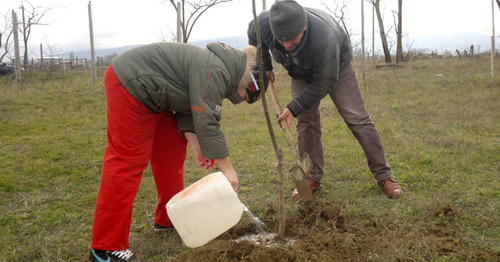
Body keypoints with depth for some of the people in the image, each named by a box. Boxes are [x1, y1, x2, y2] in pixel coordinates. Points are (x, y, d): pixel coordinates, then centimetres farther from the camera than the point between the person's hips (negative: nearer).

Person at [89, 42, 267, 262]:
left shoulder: (219, 71, 11)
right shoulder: (214, 72, -22)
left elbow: (188, 111, 10)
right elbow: (207, 122, -25)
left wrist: (195, 144, -5)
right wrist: (227, 168, -20)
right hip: (129, 86, -11)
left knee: (172, 149, 12)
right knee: (127, 161, -11)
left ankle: (168, 219, 25)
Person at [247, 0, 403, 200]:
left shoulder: (324, 39, -46)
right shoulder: (265, 22, -33)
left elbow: (323, 84, -32)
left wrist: (294, 108, -31)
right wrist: (265, 66, -7)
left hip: (335, 67, -4)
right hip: (301, 72, 4)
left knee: (356, 118, -7)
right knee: (306, 121, -3)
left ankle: (383, 175, 2)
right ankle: (313, 178, 8)